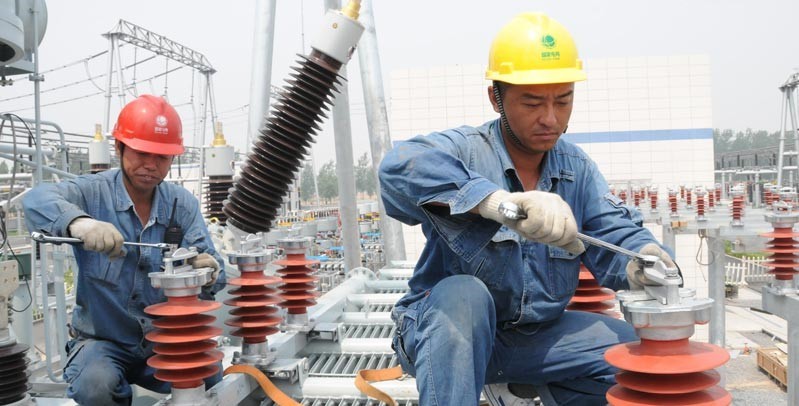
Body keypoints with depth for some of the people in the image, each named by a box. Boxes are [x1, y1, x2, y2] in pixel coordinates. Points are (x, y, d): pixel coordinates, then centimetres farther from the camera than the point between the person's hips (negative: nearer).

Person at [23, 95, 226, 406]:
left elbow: (211, 267, -5)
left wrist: (209, 274, -31)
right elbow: (38, 199, -28)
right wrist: (77, 221, -50)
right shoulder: (93, 193, -8)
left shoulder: (183, 205, 1)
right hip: (103, 340, -2)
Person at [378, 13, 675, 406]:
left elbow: (614, 236, -5)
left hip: (537, 336, 5)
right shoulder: (465, 150, -16)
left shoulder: (577, 169, 4)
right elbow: (400, 166, -38)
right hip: (448, 331, -5)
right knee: (461, 294, -36)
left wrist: (640, 259, -31)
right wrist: (497, 201, -52)